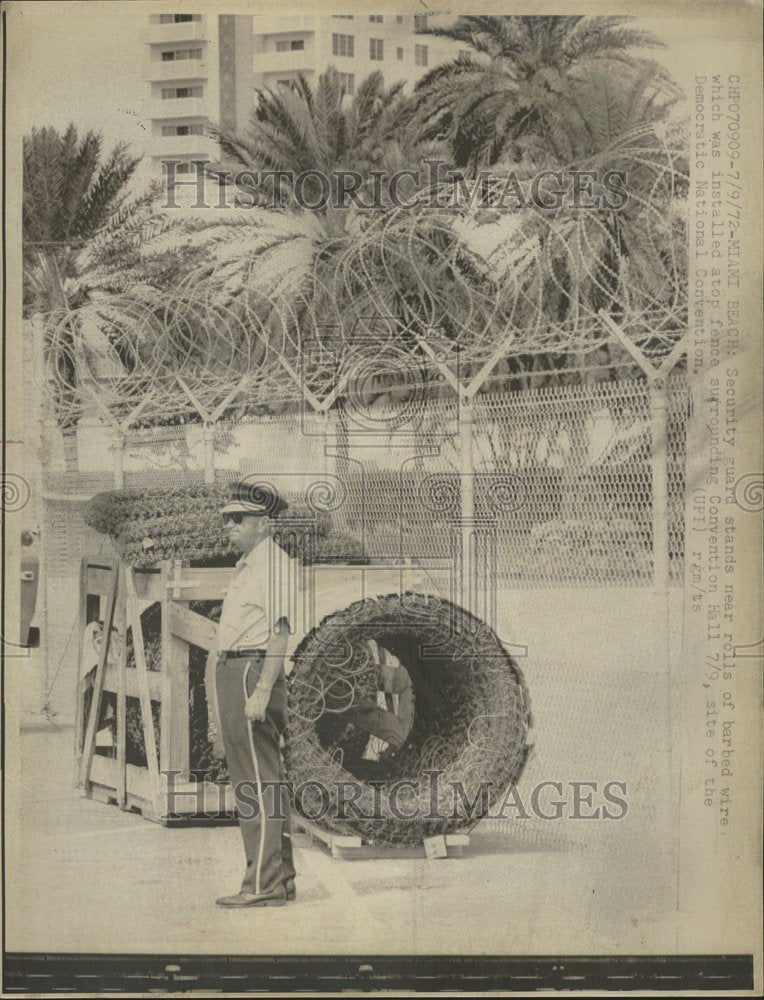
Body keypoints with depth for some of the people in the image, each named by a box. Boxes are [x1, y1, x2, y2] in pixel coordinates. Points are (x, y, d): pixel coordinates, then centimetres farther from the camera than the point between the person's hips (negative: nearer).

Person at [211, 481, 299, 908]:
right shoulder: (247, 566, 21)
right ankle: (281, 879, 19)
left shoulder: (275, 564, -10)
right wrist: (229, 694, 16)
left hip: (254, 672, -10)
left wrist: (261, 692, -24)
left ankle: (264, 885, -6)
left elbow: (280, 633, -18)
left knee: (260, 782, -9)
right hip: (232, 672, 10)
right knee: (263, 781, 13)